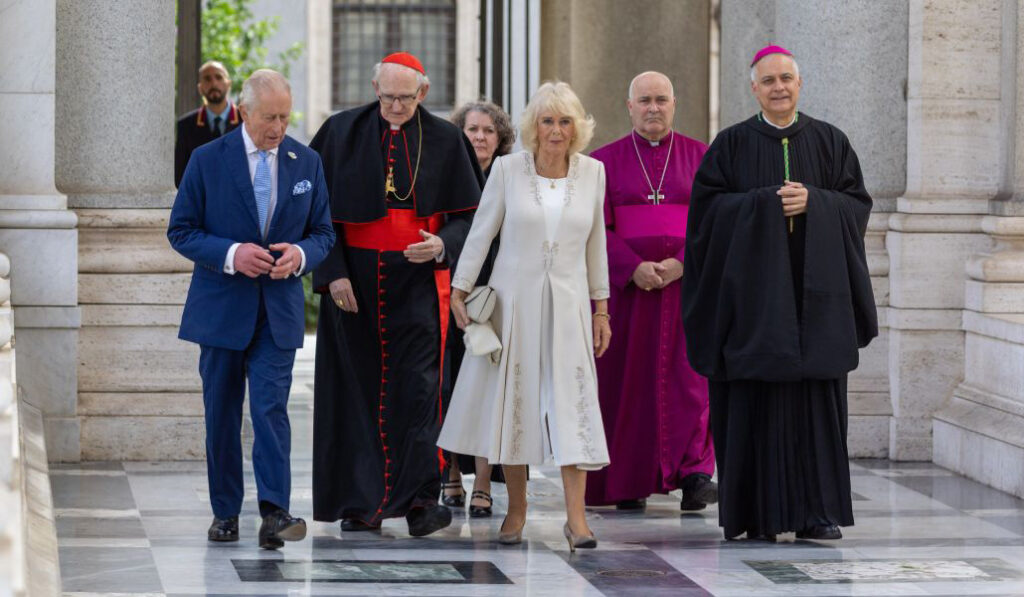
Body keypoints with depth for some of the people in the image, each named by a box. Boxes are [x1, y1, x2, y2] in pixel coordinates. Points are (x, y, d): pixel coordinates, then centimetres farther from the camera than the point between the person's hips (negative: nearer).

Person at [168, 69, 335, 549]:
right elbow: (181, 231, -1)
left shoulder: (306, 163, 5)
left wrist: (301, 254, -12)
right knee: (222, 415, 6)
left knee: (271, 408, -12)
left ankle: (274, 514, -19)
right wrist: (231, 254, -17)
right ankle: (225, 513, 17)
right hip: (221, 307, 0)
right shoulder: (208, 160, -2)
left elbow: (323, 233, 11)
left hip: (279, 309, 0)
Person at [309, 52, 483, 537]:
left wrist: (442, 245, -16)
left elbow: (467, 215, 5)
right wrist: (333, 272, -8)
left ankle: (420, 498, -9)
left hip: (417, 279, -1)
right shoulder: (342, 133, 2)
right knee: (357, 387, 2)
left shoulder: (444, 141, 2)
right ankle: (361, 502, 7)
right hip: (354, 282, 1)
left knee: (417, 385, -9)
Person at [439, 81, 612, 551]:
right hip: (513, 298, -1)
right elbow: (481, 232, 3)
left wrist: (601, 307, 11)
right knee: (512, 401, 5)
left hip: (567, 302, 1)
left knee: (572, 403, -8)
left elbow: (596, 243, 10)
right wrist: (459, 290, 0)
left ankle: (576, 516, -10)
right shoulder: (508, 169, -3)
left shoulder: (592, 172, 4)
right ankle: (516, 507, 17)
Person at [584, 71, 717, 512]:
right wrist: (633, 268, -15)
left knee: (689, 377, -9)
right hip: (624, 288, 0)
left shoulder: (701, 157, 8)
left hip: (687, 283, 0)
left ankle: (694, 475, -16)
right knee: (627, 381, -1)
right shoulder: (604, 161, 7)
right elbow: (597, 228, -1)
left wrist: (681, 265, -14)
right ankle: (628, 483, 5)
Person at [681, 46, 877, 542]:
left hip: (814, 289, 2)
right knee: (755, 401, -4)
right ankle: (758, 514, 1)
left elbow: (857, 203, 6)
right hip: (754, 287, -1)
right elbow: (706, 204, -2)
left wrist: (813, 202, -11)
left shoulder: (829, 142, 10)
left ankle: (814, 512, 2)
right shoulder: (733, 144, 5)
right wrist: (767, 203, -12)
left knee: (816, 400, -2)